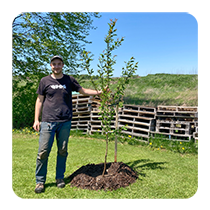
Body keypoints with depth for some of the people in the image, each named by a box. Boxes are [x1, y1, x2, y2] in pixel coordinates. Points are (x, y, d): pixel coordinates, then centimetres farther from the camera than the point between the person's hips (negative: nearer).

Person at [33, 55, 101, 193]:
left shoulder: (69, 80, 10)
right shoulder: (45, 81, 7)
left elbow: (83, 91, 16)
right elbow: (39, 100, 9)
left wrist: (100, 92, 6)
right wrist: (36, 120, 4)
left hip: (65, 122, 1)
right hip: (48, 122, -1)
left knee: (63, 151, 8)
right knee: (43, 152, -2)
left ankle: (60, 178, 25)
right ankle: (40, 181, 14)